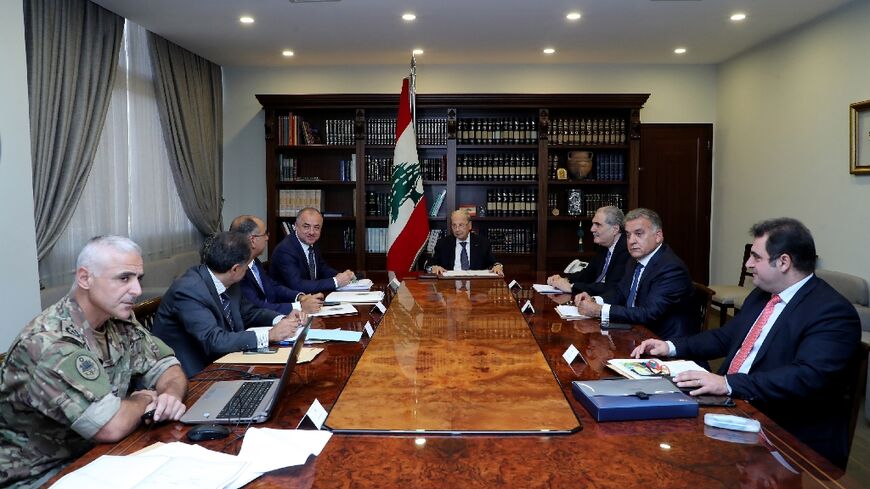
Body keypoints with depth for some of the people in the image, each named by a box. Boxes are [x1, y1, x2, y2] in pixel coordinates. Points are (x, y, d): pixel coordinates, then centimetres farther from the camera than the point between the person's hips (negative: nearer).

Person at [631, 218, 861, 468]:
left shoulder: (834, 312, -14)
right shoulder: (761, 295, 12)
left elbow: (807, 377, -27)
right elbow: (725, 337, 21)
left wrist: (728, 384, -34)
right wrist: (671, 346, 7)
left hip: (788, 437, -8)